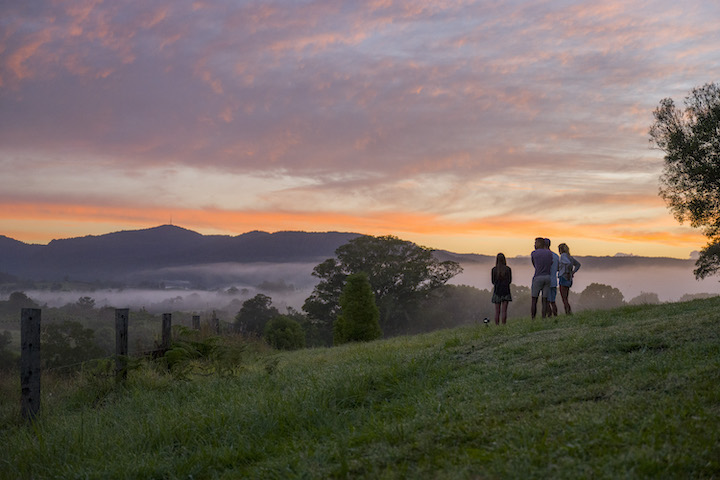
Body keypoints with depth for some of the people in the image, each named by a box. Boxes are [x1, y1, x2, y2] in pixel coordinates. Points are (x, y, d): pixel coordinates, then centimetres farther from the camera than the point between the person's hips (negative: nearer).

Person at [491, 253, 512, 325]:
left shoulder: (493, 270, -2)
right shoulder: (508, 269, -4)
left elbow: (493, 281, 3)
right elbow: (510, 281, 2)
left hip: (497, 291, 1)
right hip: (506, 291, -1)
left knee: (497, 311, 4)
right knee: (504, 311, 0)